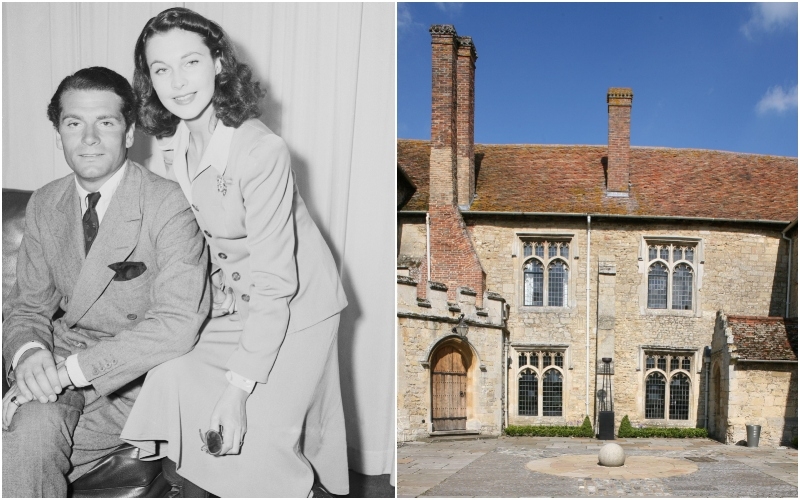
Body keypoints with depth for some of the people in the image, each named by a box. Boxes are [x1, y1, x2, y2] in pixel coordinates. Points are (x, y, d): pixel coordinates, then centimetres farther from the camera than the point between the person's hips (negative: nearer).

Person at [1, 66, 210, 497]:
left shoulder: (169, 205, -16)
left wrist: (69, 371, -26)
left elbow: (177, 324, -24)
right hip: (65, 353, 5)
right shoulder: (43, 207, 6)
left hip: (137, 376, -5)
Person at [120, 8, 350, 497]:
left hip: (293, 304, -7)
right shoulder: (175, 144, -5)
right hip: (233, 299, 7)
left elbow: (276, 283, -28)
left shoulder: (262, 150, -28)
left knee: (260, 442, -7)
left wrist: (238, 387, -28)